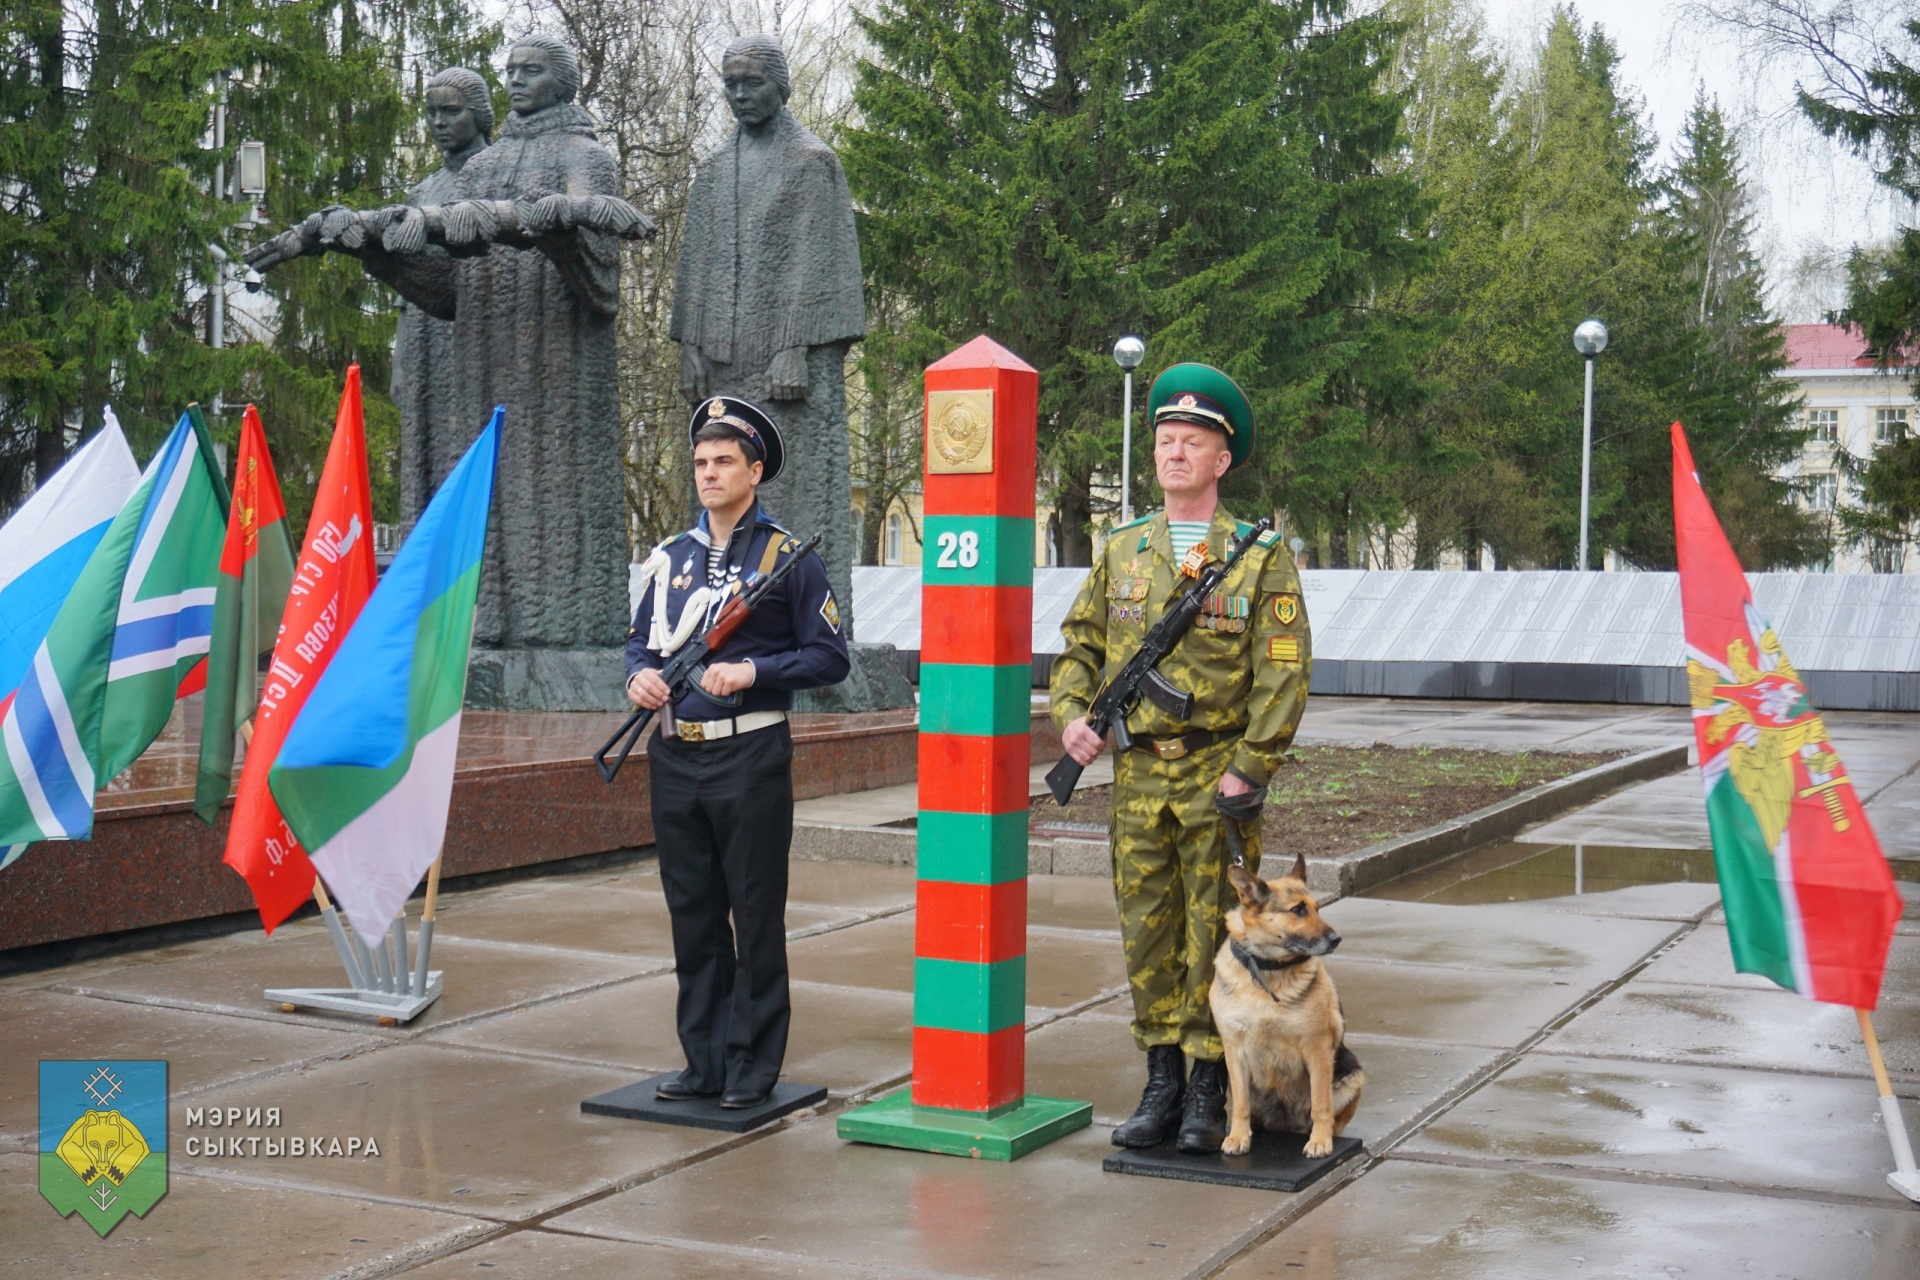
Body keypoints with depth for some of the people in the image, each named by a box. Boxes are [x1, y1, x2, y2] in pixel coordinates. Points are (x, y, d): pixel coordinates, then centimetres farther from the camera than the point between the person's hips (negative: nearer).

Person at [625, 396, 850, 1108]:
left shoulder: (788, 557, -2)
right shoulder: (670, 558, 13)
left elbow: (829, 657, -4)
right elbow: (641, 639, 20)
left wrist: (753, 670, -16)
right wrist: (640, 675, -2)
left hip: (750, 757, -5)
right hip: (675, 757, 5)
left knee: (756, 919, 1)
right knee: (692, 918, 11)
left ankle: (753, 1069, 10)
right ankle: (704, 1062, 20)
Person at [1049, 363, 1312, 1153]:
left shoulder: (1263, 558, -2)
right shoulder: (1121, 552, 10)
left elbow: (1284, 673, -6)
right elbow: (1079, 647, 14)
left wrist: (1250, 769, -13)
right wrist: (1071, 714, -5)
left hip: (1217, 776, -4)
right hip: (1138, 774, 4)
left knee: (1214, 935, 1)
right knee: (1147, 931, 7)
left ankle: (1208, 1095, 11)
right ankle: (1162, 1083, 18)